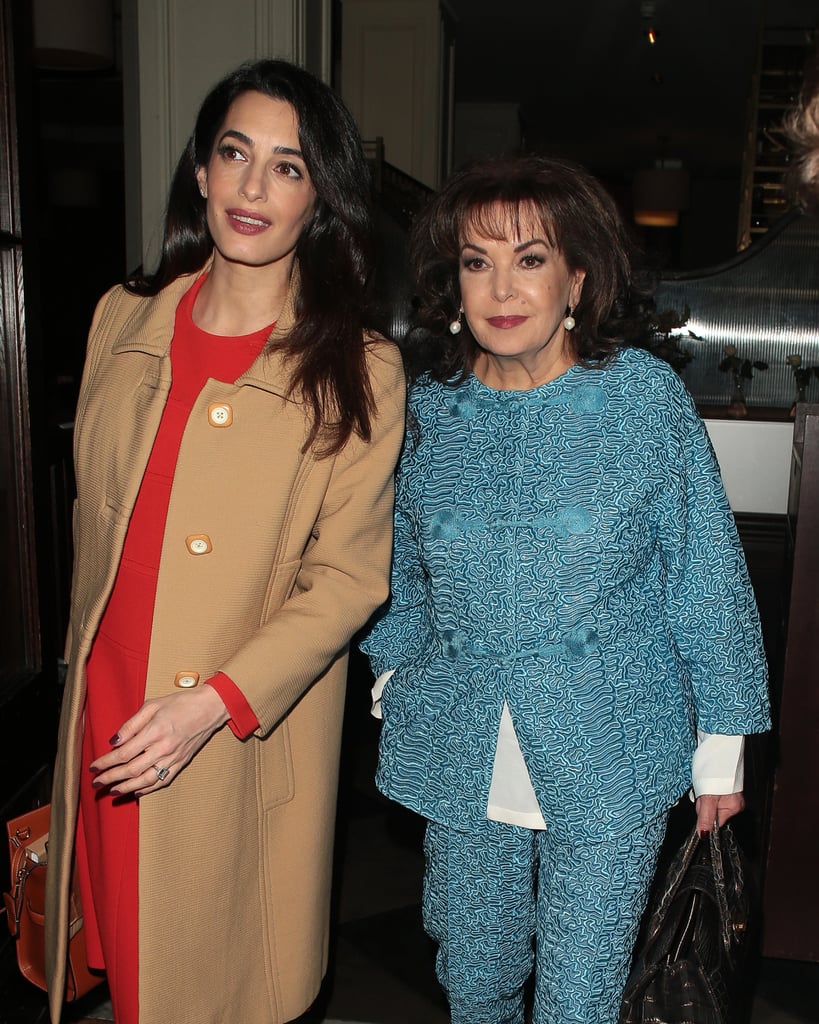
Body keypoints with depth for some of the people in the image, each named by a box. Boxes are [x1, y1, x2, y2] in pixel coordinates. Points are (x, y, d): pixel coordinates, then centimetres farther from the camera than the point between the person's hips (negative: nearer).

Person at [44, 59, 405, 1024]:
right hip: (104, 718, 4)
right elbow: (93, 510, 12)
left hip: (245, 735, -4)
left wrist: (213, 704, -20)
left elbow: (348, 579, -12)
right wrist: (86, 665, 15)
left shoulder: (358, 373, -11)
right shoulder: (124, 319, 3)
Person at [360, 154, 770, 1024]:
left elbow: (708, 580, -2)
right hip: (462, 757, 3)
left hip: (609, 759, -2)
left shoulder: (647, 397, -9)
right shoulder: (422, 407, -2)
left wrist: (722, 743, 1)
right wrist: (396, 681, 8)